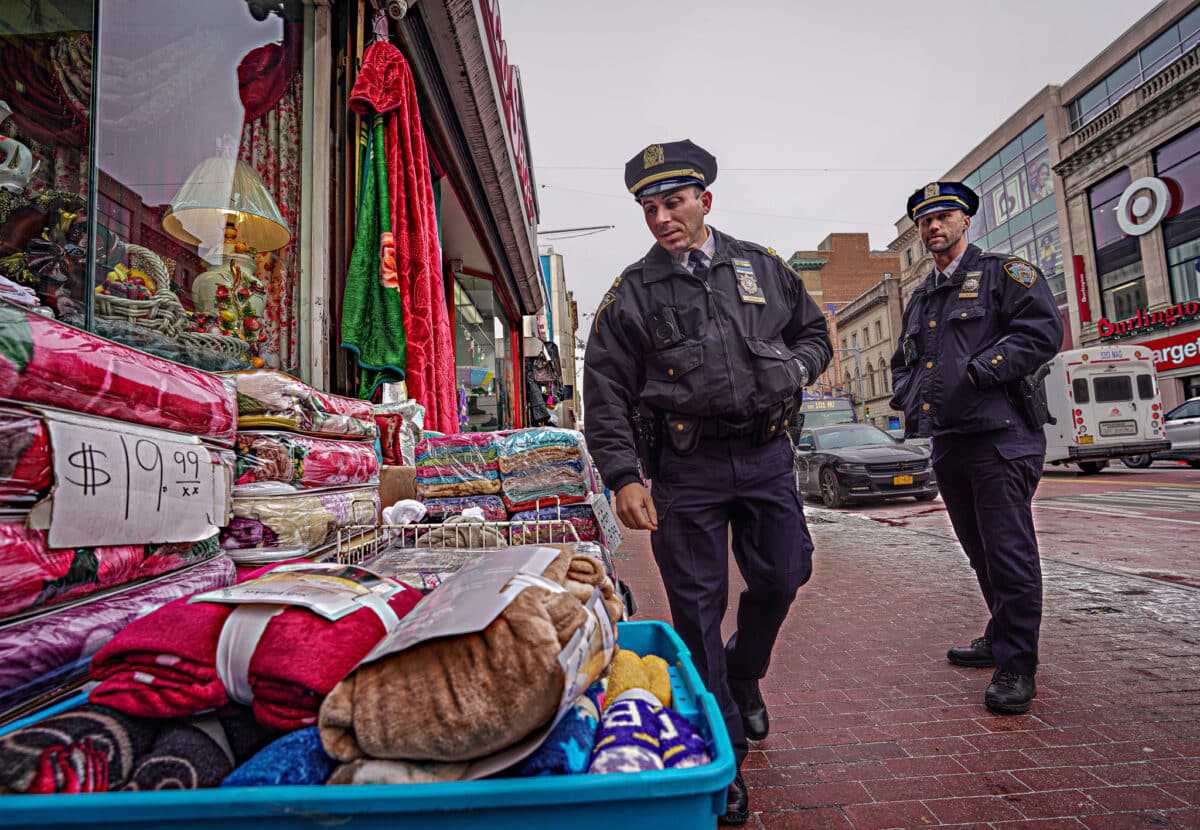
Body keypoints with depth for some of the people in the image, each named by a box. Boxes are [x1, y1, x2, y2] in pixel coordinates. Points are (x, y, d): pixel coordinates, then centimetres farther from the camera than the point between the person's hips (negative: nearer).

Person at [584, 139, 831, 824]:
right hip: (686, 466, -2)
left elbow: (816, 334, 20)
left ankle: (743, 677, 42)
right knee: (698, 606, 2)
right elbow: (606, 389, -1)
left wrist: (789, 369, -3)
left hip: (766, 453, 3)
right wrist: (622, 476, -8)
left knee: (783, 574, 9)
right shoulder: (632, 292, 2)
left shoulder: (763, 268, 10)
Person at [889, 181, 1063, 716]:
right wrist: (908, 397, 9)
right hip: (947, 441, 7)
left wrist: (977, 375, -17)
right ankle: (1002, 638, 32)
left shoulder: (1004, 272, 3)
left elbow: (1043, 331, -11)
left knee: (1009, 551, -6)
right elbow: (903, 361, 28)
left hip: (1000, 436, -7)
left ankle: (1016, 665, 5)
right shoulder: (919, 299, 22)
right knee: (980, 551, 16)